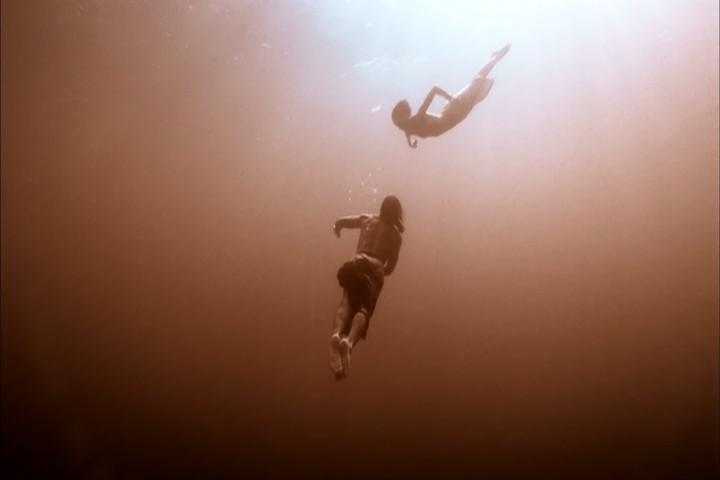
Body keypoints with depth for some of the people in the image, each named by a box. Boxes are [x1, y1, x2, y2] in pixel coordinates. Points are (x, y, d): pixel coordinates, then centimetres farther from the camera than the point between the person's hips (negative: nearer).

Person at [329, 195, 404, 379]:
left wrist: (337, 228, 51)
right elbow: (390, 267, 19)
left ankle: (336, 334, -53)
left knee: (347, 303, -18)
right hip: (375, 269, -2)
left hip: (356, 264, 2)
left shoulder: (367, 219, 23)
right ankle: (349, 341, -53)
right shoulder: (396, 235, 19)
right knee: (364, 309, -20)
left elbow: (339, 222, 27)